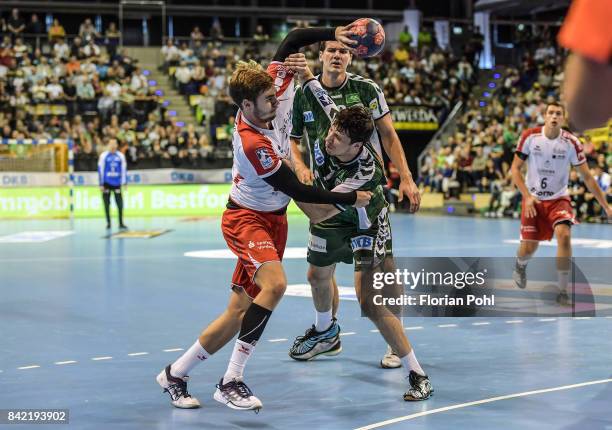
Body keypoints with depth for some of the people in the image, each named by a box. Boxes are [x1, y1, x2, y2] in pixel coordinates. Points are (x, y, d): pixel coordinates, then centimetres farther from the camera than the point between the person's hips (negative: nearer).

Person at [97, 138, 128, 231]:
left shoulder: (120, 156, 6)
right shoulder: (103, 156, -1)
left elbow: (124, 169, 10)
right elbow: (100, 170, -2)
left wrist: (125, 182, 7)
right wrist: (101, 184, -6)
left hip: (117, 183, 2)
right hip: (107, 183, -2)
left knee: (120, 204, -3)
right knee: (107, 204, 3)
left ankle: (121, 223, 4)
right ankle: (108, 223, 12)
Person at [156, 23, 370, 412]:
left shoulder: (275, 90, -7)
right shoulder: (253, 143, -27)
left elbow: (293, 40, 4)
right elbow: (297, 191, -20)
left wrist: (333, 34, -9)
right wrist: (350, 198, -14)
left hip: (273, 218, 8)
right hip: (247, 219, -8)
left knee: (241, 311, 4)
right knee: (275, 283, -31)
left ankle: (175, 374, 16)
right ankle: (231, 381, -27)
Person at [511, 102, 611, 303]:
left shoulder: (571, 142, -12)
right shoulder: (530, 136, -11)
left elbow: (587, 177, -6)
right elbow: (515, 168, -4)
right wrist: (527, 196, -16)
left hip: (559, 199, 0)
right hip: (533, 199, 0)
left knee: (564, 235, -25)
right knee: (528, 248, -1)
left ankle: (563, 291, -14)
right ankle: (520, 265, 40)